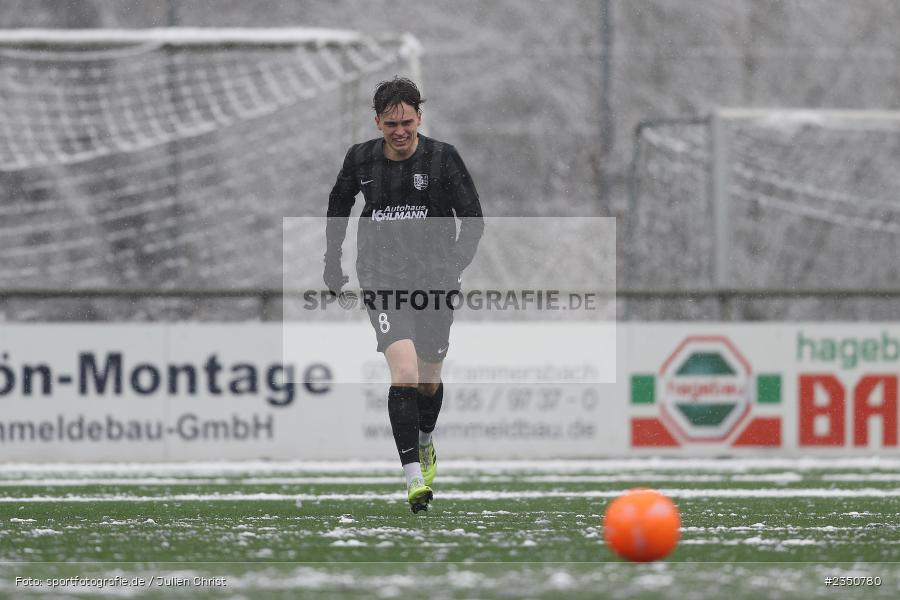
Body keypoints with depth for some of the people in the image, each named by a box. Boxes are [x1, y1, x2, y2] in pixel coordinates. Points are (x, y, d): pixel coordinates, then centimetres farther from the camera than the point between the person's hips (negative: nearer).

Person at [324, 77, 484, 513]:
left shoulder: (443, 158, -6)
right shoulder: (361, 159, 0)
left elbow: (473, 220, -3)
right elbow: (339, 204, 19)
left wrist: (451, 270, -15)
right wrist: (333, 262, 18)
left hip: (434, 280, 1)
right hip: (382, 279, -1)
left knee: (429, 380, 14)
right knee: (404, 374, -20)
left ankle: (424, 444, 47)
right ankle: (414, 479, -21)